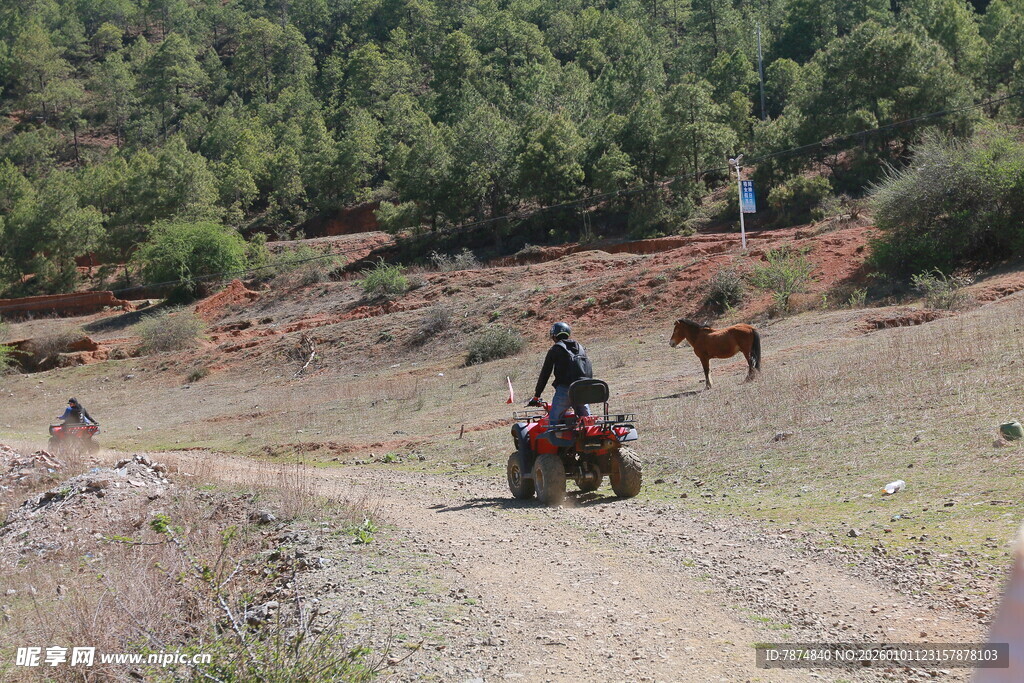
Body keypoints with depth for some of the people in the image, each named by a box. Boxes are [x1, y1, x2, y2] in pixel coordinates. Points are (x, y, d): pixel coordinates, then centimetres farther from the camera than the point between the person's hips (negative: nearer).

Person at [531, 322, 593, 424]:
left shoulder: (555, 349, 6)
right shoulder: (580, 347, 21)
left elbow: (545, 374, 5)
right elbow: (590, 372, 25)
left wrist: (536, 396, 10)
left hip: (565, 388, -5)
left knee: (553, 420, -2)